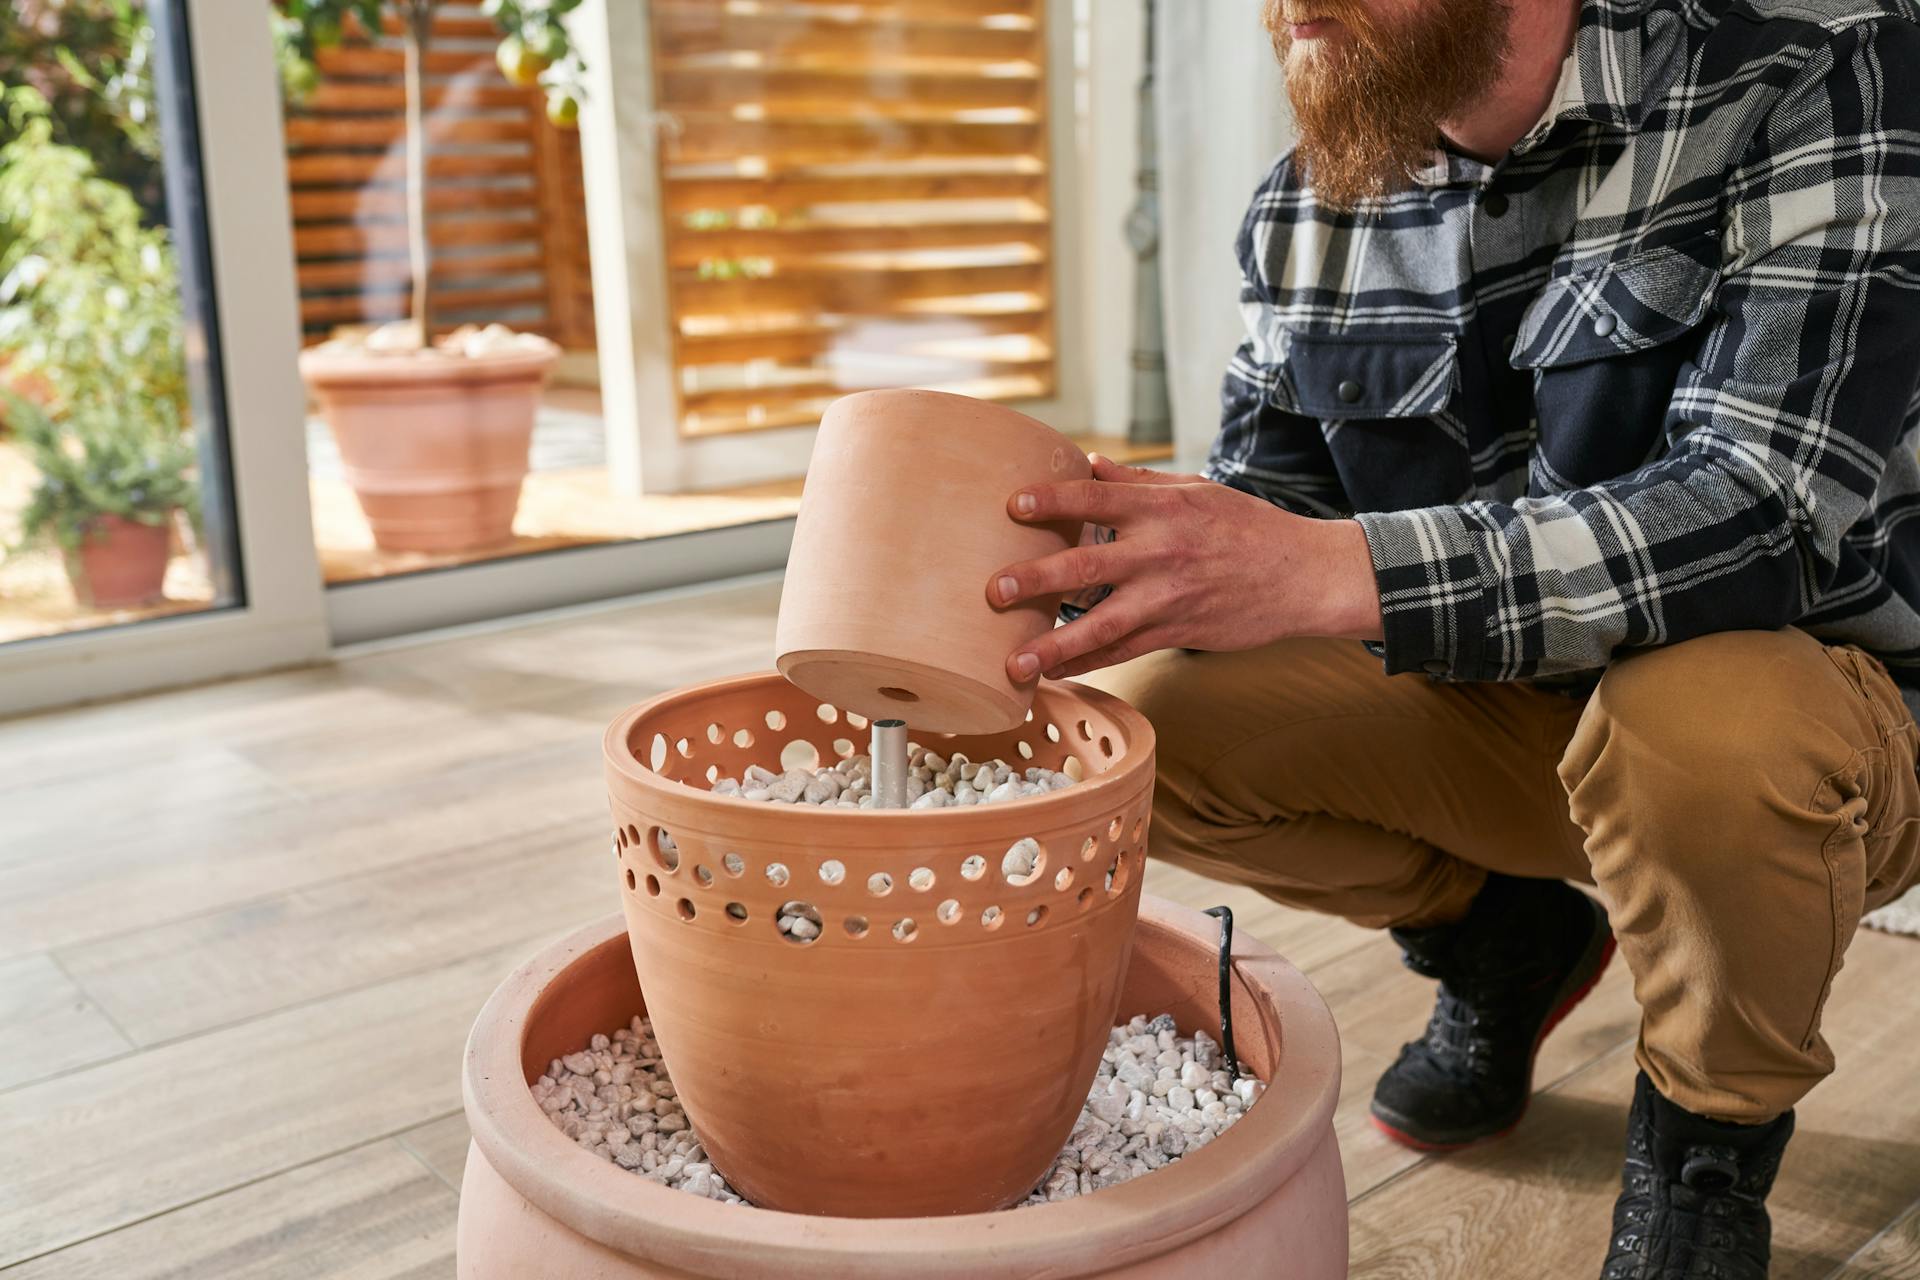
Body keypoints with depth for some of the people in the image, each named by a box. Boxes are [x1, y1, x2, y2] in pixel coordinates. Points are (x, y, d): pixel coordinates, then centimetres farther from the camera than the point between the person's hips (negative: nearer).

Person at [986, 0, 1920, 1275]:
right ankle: (1505, 939, 15)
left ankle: (1713, 1133, -4)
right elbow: (1258, 514, 1)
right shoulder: (1305, 214, -3)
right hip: (1500, 708, 5)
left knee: (1697, 710, -37)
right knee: (1138, 711, -12)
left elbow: (1775, 508, -31)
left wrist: (1331, 572, -43)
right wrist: (1065, 566, -22)